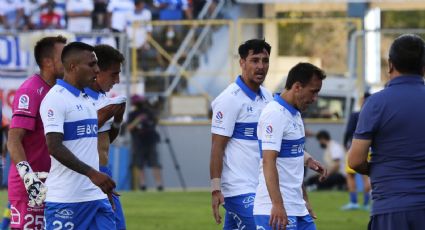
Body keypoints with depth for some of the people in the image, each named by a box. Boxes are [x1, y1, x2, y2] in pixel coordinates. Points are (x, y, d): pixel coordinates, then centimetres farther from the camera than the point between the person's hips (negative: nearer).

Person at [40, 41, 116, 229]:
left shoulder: (86, 99, 17)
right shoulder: (56, 99, -11)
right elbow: (54, 147, -20)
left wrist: (103, 185, 24)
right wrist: (92, 173, -25)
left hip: (96, 196, 8)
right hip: (65, 199, -8)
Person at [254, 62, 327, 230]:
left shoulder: (295, 114, 15)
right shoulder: (275, 114, -15)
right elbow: (268, 162, -22)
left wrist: (304, 200, 24)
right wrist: (277, 205, -29)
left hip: (297, 209, 10)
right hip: (277, 210, -10)